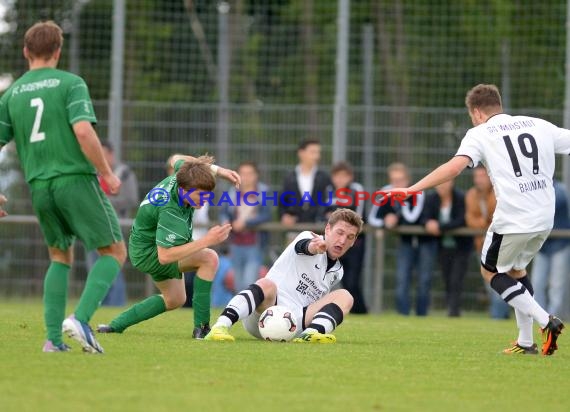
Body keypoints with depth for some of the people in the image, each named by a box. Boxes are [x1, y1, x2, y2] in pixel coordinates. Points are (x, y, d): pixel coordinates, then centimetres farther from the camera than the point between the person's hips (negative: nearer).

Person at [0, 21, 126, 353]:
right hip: (75, 179, -5)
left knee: (61, 257, 21)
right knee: (114, 251, 4)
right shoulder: (70, 83, -3)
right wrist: (107, 173, -6)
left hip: (39, 186, 5)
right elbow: (83, 131, -16)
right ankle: (80, 319, -16)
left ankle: (53, 337, 8)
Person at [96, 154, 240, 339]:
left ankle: (116, 325, 29)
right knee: (209, 258, -27)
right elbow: (165, 256, -42)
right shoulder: (171, 213, -39)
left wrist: (217, 170, 1)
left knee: (174, 300, 24)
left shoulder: (182, 176, -16)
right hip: (148, 252, -10)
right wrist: (206, 241, -46)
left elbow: (177, 159, 9)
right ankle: (202, 327, -20)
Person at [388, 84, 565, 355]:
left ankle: (545, 320, -1)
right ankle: (526, 342, 21)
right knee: (516, 269, 26)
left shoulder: (480, 134, -1)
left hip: (512, 218, -5)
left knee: (490, 271, 16)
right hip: (545, 219, 5)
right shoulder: (539, 126, 12)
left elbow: (454, 167, -15)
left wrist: (411, 189, -16)